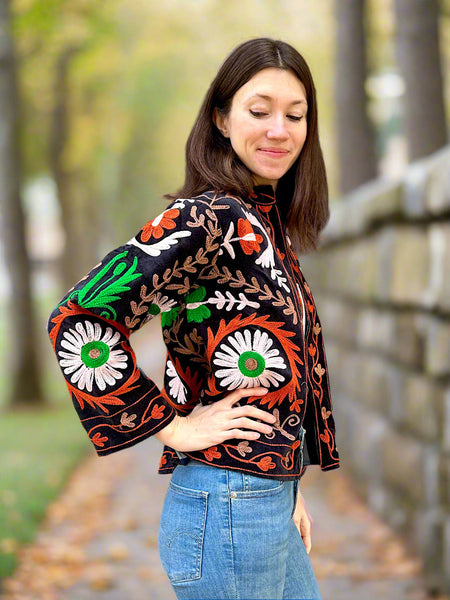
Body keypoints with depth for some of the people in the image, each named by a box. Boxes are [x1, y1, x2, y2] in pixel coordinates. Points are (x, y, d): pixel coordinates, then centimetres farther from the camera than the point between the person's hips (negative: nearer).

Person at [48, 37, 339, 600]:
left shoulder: (268, 226, 12)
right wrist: (172, 426, -17)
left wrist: (286, 486, 17)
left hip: (270, 504, 9)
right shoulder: (209, 218, -15)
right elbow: (78, 318, -24)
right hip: (227, 507, -9)